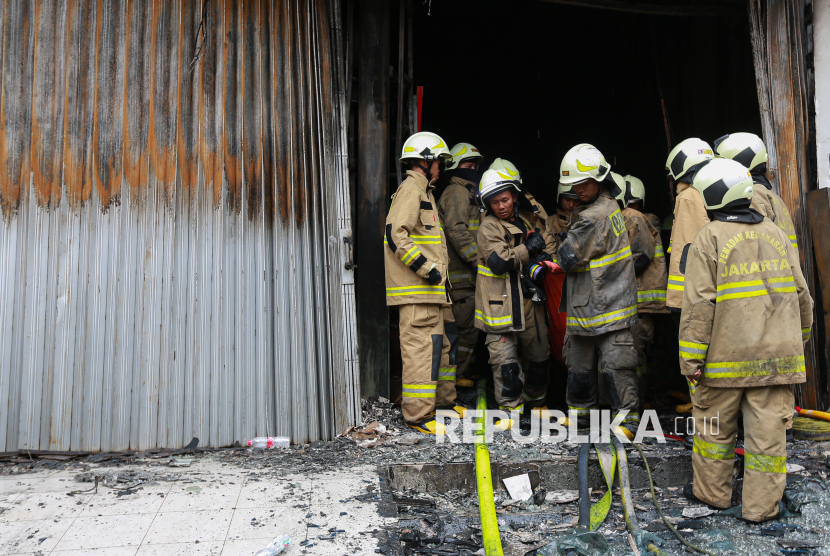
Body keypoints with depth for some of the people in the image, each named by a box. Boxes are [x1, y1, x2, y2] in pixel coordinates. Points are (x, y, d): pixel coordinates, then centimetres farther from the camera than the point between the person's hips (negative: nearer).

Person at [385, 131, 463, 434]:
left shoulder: (422, 191, 23)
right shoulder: (410, 189, -10)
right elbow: (396, 234, -22)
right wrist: (427, 268, -21)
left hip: (431, 289, 11)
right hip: (416, 291, -11)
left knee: (444, 340, 18)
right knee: (421, 346, -10)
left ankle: (443, 400, 30)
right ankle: (418, 414, -4)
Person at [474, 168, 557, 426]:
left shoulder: (531, 220, 9)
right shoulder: (488, 227, -9)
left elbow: (550, 247, 12)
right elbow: (499, 261, -21)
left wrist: (539, 263, -9)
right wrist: (528, 249, -11)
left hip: (528, 299, 6)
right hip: (500, 302, -6)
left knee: (539, 353, 17)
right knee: (505, 359, -6)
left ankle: (536, 402, 37)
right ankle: (512, 408, 7)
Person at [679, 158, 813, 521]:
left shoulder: (709, 239, -8)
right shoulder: (776, 234, 9)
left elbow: (700, 304, -14)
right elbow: (800, 294, 14)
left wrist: (691, 358, -11)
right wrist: (800, 338, 28)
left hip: (727, 356, -4)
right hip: (777, 354, 4)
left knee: (715, 424, 12)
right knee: (768, 428, 7)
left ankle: (712, 491, 25)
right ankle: (762, 504, 14)